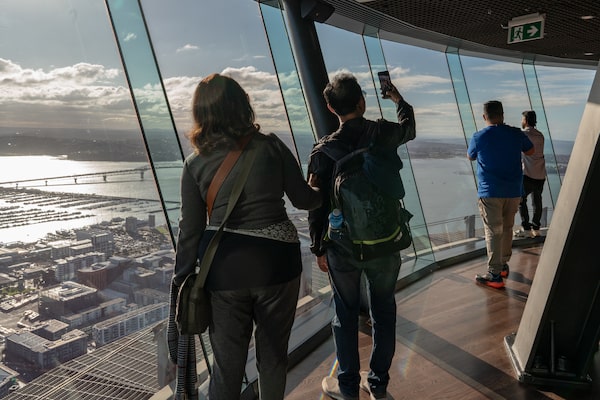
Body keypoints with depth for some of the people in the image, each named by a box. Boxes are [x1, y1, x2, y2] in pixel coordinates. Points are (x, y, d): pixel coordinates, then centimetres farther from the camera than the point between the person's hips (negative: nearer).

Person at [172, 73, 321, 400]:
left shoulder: (195, 163, -2)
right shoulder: (271, 146, -5)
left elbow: (190, 229, -1)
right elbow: (303, 199, 2)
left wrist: (181, 282, 7)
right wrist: (322, 193, 25)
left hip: (225, 268, 1)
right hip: (275, 261, 0)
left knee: (227, 361, 13)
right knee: (273, 352, 19)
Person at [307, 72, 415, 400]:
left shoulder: (324, 150, -12)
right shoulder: (385, 133, -5)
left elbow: (316, 205, -9)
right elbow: (409, 127, 20)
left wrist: (318, 249, 3)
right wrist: (398, 99, 38)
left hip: (342, 247, -2)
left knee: (346, 315, 12)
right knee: (383, 312, 16)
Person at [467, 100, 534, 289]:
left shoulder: (479, 137, -8)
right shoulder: (516, 134, -1)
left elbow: (470, 157, 11)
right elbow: (531, 151, 17)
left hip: (490, 192, -4)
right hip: (513, 191, 4)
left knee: (493, 232, -2)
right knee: (507, 228, 18)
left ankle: (495, 274, -4)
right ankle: (504, 264, 31)